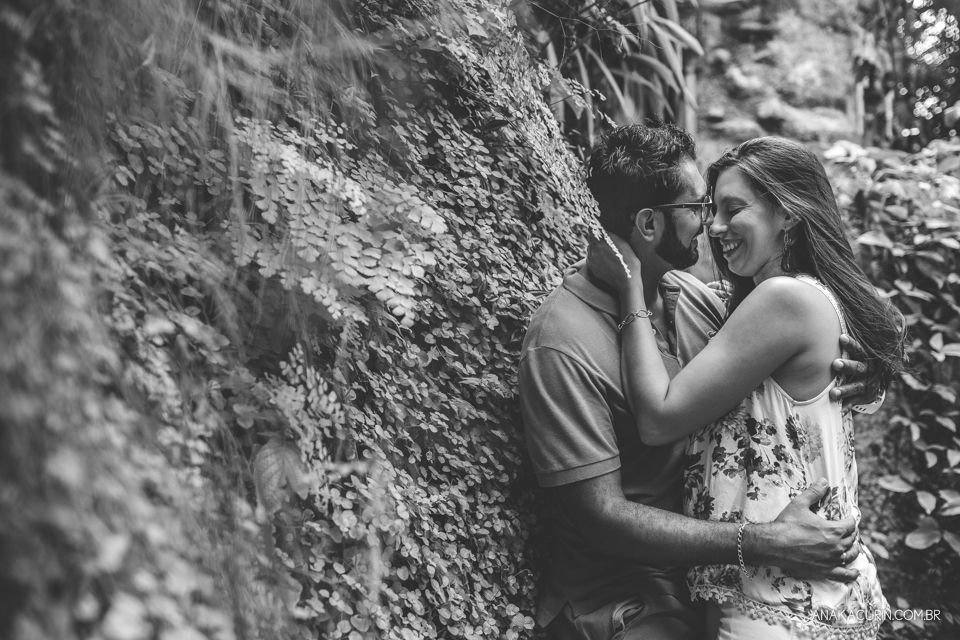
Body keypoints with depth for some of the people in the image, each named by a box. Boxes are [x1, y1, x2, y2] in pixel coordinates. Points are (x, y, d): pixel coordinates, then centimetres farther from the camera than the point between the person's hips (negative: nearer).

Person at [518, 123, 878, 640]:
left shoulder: (689, 292, 0)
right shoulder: (562, 346, -21)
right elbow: (602, 516, -22)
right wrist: (763, 545, -26)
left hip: (711, 564, 7)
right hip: (624, 598, -7)